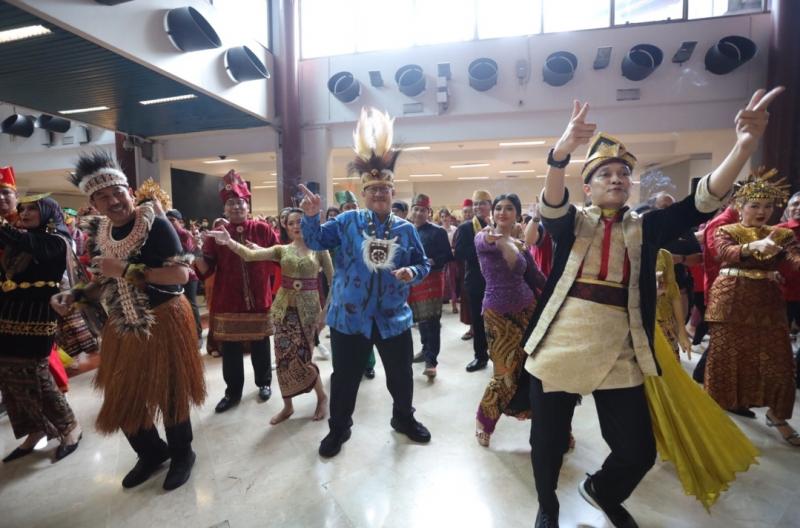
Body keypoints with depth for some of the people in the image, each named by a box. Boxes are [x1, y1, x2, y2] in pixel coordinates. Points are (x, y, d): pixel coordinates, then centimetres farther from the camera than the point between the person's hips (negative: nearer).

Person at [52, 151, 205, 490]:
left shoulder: (156, 226, -17)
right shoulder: (99, 234, 6)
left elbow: (181, 274, -24)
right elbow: (105, 282, 17)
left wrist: (127, 270, -25)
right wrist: (75, 294, -1)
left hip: (164, 322, -7)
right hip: (123, 327, 7)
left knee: (169, 392, 7)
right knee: (123, 397, 15)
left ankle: (181, 453, 32)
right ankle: (151, 452, 40)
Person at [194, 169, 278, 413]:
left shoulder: (263, 229, -3)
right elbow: (206, 269, -4)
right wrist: (197, 254, -22)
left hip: (259, 299, -1)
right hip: (227, 301, 1)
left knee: (260, 346, 13)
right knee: (230, 349, 10)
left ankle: (264, 383, 34)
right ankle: (233, 391, 26)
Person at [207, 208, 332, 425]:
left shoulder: (319, 249, -1)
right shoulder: (282, 250, 4)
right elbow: (250, 255, -10)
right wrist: (230, 242, -27)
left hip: (308, 307, -3)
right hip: (284, 306, 3)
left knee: (301, 357, -2)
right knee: (284, 357, 5)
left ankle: (322, 396, 24)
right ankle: (287, 406, 24)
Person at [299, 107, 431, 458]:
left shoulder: (406, 229, 1)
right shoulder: (347, 222, -3)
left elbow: (424, 264, 7)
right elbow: (315, 242, -7)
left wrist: (412, 273, -15)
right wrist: (311, 216, -24)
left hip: (394, 317, 2)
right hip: (349, 316, -2)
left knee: (401, 375, 18)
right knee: (345, 378, 13)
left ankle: (404, 418, 45)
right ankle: (338, 429, 36)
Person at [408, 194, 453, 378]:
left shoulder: (438, 231, -6)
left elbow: (448, 256, -8)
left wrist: (432, 261, -21)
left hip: (432, 280, -5)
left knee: (431, 321, -7)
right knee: (421, 318, 16)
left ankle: (431, 360, -3)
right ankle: (426, 350, 34)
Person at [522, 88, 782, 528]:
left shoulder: (646, 228, 8)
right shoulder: (572, 223, 2)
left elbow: (700, 204, -5)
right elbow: (550, 205, -20)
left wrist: (744, 147, -21)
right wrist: (562, 152, -39)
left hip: (618, 356, 2)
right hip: (558, 348, -1)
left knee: (638, 451, 8)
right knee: (548, 441, 12)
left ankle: (601, 491, 45)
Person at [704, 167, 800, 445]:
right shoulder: (726, 231, -1)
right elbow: (727, 253, -22)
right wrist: (756, 245, -41)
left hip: (767, 301, 3)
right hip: (731, 300, -3)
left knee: (777, 359, 6)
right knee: (726, 356, 4)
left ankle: (777, 415, 26)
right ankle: (716, 408, 21)